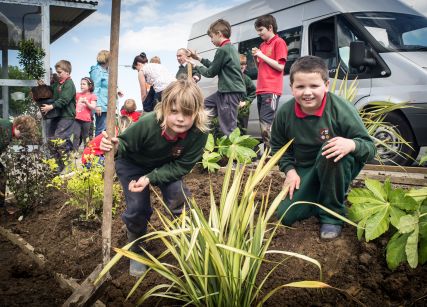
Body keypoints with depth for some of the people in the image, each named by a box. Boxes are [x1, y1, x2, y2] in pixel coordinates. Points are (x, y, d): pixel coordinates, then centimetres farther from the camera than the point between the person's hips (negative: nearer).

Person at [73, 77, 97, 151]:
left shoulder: (92, 96, 1)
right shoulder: (78, 95, 15)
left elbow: (93, 107, -9)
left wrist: (86, 102, -22)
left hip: (86, 120, -3)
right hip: (77, 118, 3)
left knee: (85, 137, 5)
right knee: (76, 135, -5)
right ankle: (74, 151, -5)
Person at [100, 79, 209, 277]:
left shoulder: (199, 133, -35)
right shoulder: (147, 124, -40)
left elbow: (181, 166, -24)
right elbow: (125, 144, -20)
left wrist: (150, 178, -33)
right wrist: (115, 148, -43)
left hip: (166, 166, 2)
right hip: (132, 164, -1)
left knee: (178, 195, -18)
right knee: (138, 208, -10)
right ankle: (136, 251, 19)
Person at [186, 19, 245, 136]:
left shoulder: (222, 50, -15)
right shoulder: (231, 47, 15)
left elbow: (211, 72, -8)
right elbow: (215, 66, 23)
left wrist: (198, 65, 9)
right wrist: (199, 58, 24)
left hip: (230, 92, -11)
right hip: (225, 90, 11)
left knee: (228, 128, -9)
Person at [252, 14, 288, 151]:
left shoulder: (279, 42, -3)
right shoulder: (262, 45, 21)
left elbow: (280, 66, -11)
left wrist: (262, 56, -10)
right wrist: (256, 57, 7)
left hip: (271, 91, -8)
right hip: (261, 90, 8)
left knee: (266, 124, -16)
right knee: (264, 124, 7)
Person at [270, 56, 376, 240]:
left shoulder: (341, 110, -23)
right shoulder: (285, 113, -12)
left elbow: (370, 148, -19)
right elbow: (278, 146, 6)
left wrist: (352, 145, -41)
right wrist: (289, 170, -8)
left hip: (338, 168, -3)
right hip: (305, 171, 3)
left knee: (330, 149, -38)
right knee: (285, 215, -13)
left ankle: (332, 215, -17)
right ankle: (320, 197, 20)